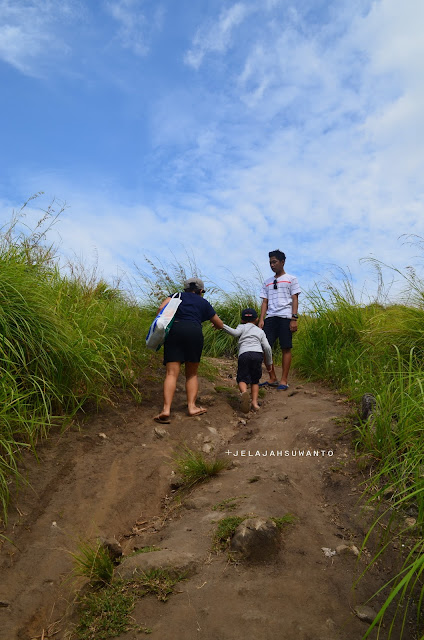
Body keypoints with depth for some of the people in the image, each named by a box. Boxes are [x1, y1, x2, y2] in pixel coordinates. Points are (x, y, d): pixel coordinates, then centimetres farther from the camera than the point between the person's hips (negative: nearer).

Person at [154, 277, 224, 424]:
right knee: (192, 374, 15)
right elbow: (220, 325, 30)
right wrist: (216, 324, 52)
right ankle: (192, 406, 5)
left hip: (174, 330, 0)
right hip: (194, 332, 0)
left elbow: (162, 308, 1)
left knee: (172, 373, -5)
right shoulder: (203, 303, 24)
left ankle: (166, 409, -17)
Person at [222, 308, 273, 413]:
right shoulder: (260, 331, 29)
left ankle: (244, 392, -32)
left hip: (244, 354, -2)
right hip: (257, 354, 2)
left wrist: (222, 326, 2)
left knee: (242, 378, 0)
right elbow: (267, 347, 19)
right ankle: (254, 401, -3)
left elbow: (235, 333, -1)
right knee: (255, 380, 14)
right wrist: (269, 363, 27)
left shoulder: (242, 327, 23)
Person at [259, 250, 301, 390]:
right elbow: (265, 302, 17)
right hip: (270, 317, 4)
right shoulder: (267, 282, 22)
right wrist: (261, 319, 4)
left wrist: (294, 318, -8)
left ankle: (284, 380, 0)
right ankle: (272, 379, 7)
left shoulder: (291, 279, 10)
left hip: (285, 317, -4)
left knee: (286, 348, -5)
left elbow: (295, 300, 2)